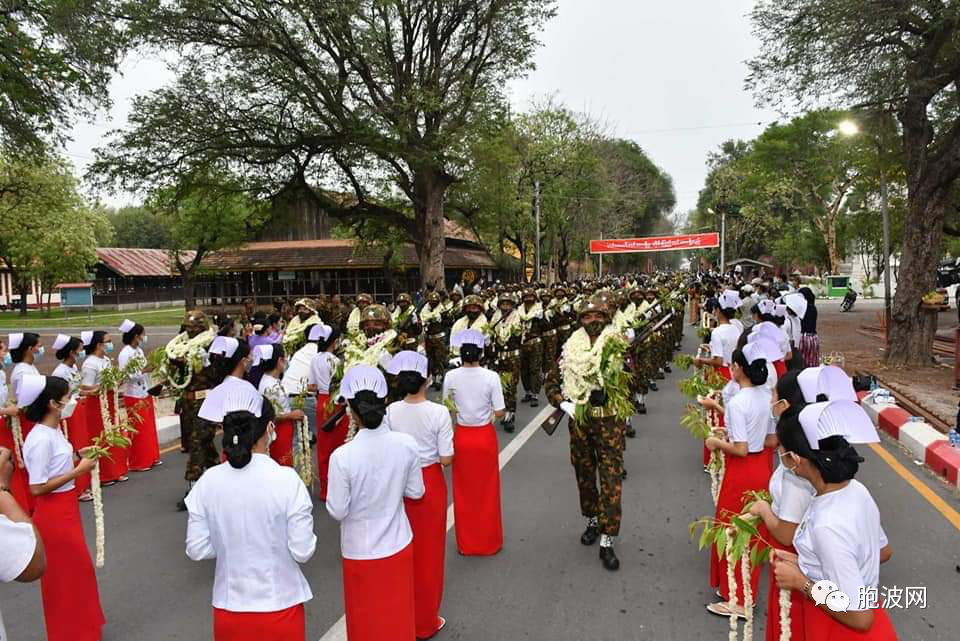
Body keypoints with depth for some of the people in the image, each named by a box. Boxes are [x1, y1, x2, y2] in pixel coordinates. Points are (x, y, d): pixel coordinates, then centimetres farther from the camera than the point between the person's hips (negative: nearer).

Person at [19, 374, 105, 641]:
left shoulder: (53, 431, 4)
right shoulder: (41, 439, -24)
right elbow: (37, 487, -24)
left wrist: (78, 456, 2)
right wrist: (78, 471, -22)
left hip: (66, 509, 9)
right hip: (54, 515, -9)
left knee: (76, 570, 22)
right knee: (65, 576, 7)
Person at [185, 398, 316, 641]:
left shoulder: (208, 482, -10)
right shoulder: (286, 479, -19)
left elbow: (197, 550, -3)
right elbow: (303, 552, -15)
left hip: (229, 607, 2)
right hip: (279, 605, -2)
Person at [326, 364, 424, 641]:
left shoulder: (342, 456, -26)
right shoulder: (407, 444, -16)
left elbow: (337, 511, -16)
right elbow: (416, 492, -4)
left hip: (360, 550, -3)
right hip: (398, 544, 3)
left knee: (368, 618, 20)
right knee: (398, 612, 25)